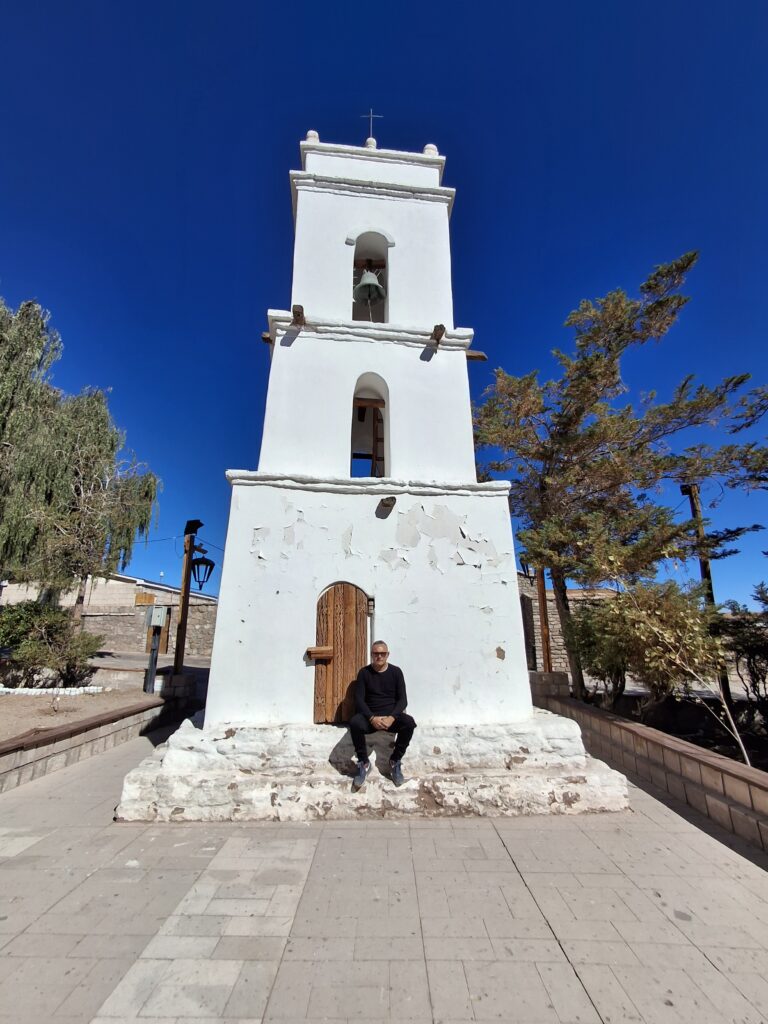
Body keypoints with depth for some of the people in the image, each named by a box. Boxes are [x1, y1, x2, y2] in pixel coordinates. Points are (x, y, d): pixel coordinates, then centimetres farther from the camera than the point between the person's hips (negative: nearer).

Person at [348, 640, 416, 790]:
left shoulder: (396, 672, 0)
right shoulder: (364, 672, -1)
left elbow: (403, 699, -3)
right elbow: (359, 699, -6)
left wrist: (392, 717, -21)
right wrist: (372, 718, -22)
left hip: (391, 716, 1)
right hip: (370, 716, 0)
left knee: (409, 723, -30)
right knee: (354, 723, -32)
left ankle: (395, 762, -7)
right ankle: (364, 763, -10)